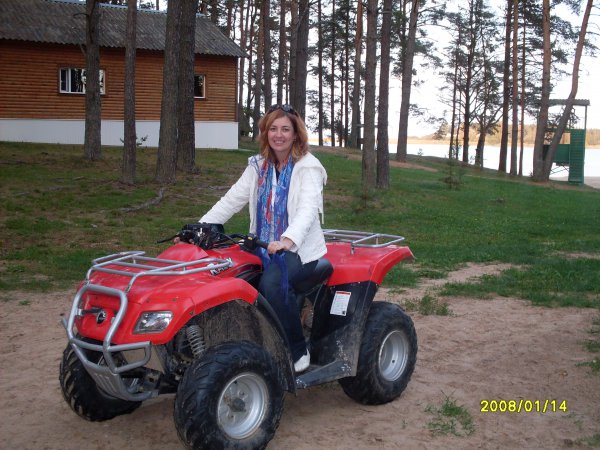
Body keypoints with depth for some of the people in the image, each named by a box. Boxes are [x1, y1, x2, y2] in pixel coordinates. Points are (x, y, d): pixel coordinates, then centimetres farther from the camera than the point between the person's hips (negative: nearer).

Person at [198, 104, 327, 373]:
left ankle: (298, 351, -15)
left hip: (299, 249, -5)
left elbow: (308, 209, -22)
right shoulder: (258, 166, 12)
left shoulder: (307, 167, -6)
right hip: (264, 248, 5)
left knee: (272, 283, -35)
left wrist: (288, 240, -42)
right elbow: (232, 200, 6)